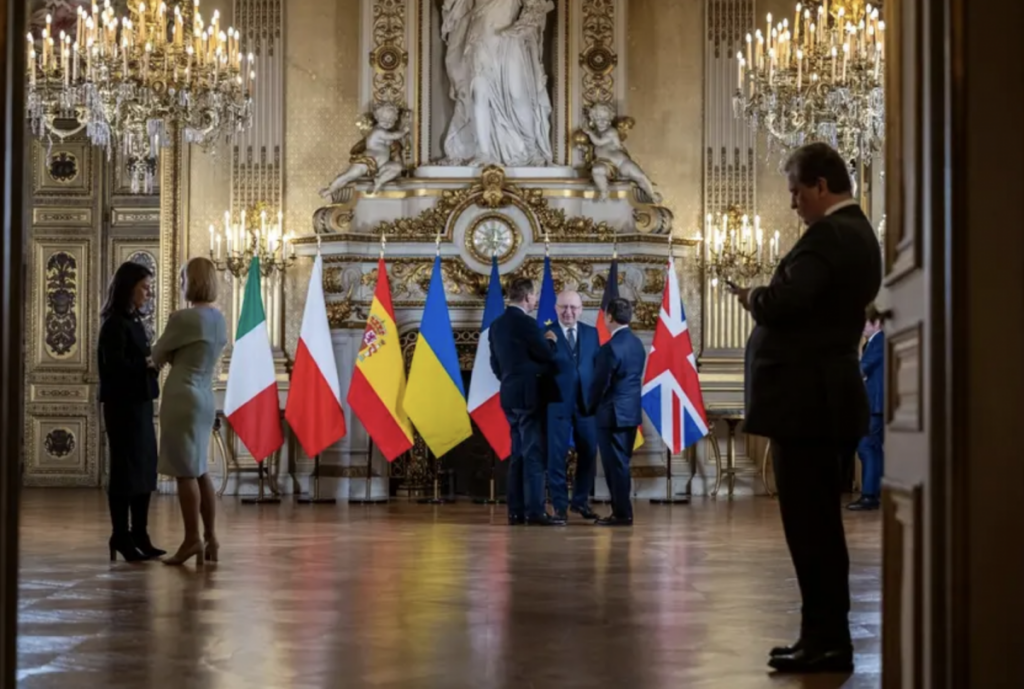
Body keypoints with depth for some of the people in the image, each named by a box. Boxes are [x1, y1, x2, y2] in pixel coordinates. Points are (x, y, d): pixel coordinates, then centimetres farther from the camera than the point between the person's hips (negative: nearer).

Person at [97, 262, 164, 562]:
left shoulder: (134, 322, 15)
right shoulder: (115, 324, -12)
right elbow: (115, 367, -20)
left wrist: (155, 359, -1)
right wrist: (149, 363, -14)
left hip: (139, 403, 9)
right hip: (122, 405, -9)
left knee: (144, 469, 10)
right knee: (125, 469, -3)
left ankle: (139, 535, 16)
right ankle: (121, 536, 5)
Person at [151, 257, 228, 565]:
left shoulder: (183, 318, -13)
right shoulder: (219, 319, 11)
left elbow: (157, 356, -1)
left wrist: (163, 357, 19)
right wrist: (173, 357, 11)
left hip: (183, 398, -8)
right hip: (205, 398, 8)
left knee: (185, 472, -4)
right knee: (199, 471, 13)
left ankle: (192, 540, -2)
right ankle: (210, 537, 14)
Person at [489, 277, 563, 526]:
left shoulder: (497, 324, 11)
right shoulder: (526, 323, -15)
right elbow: (548, 357, -13)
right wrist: (551, 341, 6)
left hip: (510, 395, 9)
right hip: (529, 395, -9)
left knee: (518, 454, 11)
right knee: (534, 454, -7)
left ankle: (516, 510, 12)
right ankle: (535, 511, -9)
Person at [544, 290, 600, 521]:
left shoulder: (591, 333, 10)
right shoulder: (546, 334, -2)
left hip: (586, 403, 4)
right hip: (558, 403, -4)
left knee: (588, 453, 9)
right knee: (556, 454, 2)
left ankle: (581, 500, 23)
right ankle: (560, 504, 11)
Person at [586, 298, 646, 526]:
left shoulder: (611, 347, -18)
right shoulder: (636, 343, 8)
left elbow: (600, 382, -15)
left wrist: (590, 407, 3)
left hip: (613, 413, -8)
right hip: (631, 411, 8)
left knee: (615, 464, -2)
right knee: (621, 464, 14)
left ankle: (622, 514, -1)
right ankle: (622, 511, 17)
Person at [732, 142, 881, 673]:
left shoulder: (829, 236, -16)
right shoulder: (857, 233, 17)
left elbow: (782, 302, -26)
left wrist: (753, 298, -6)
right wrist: (767, 301, 9)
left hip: (805, 399, -10)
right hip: (821, 395, 10)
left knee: (808, 523, -5)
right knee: (817, 522, 14)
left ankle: (826, 640, -1)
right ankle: (825, 637, 20)